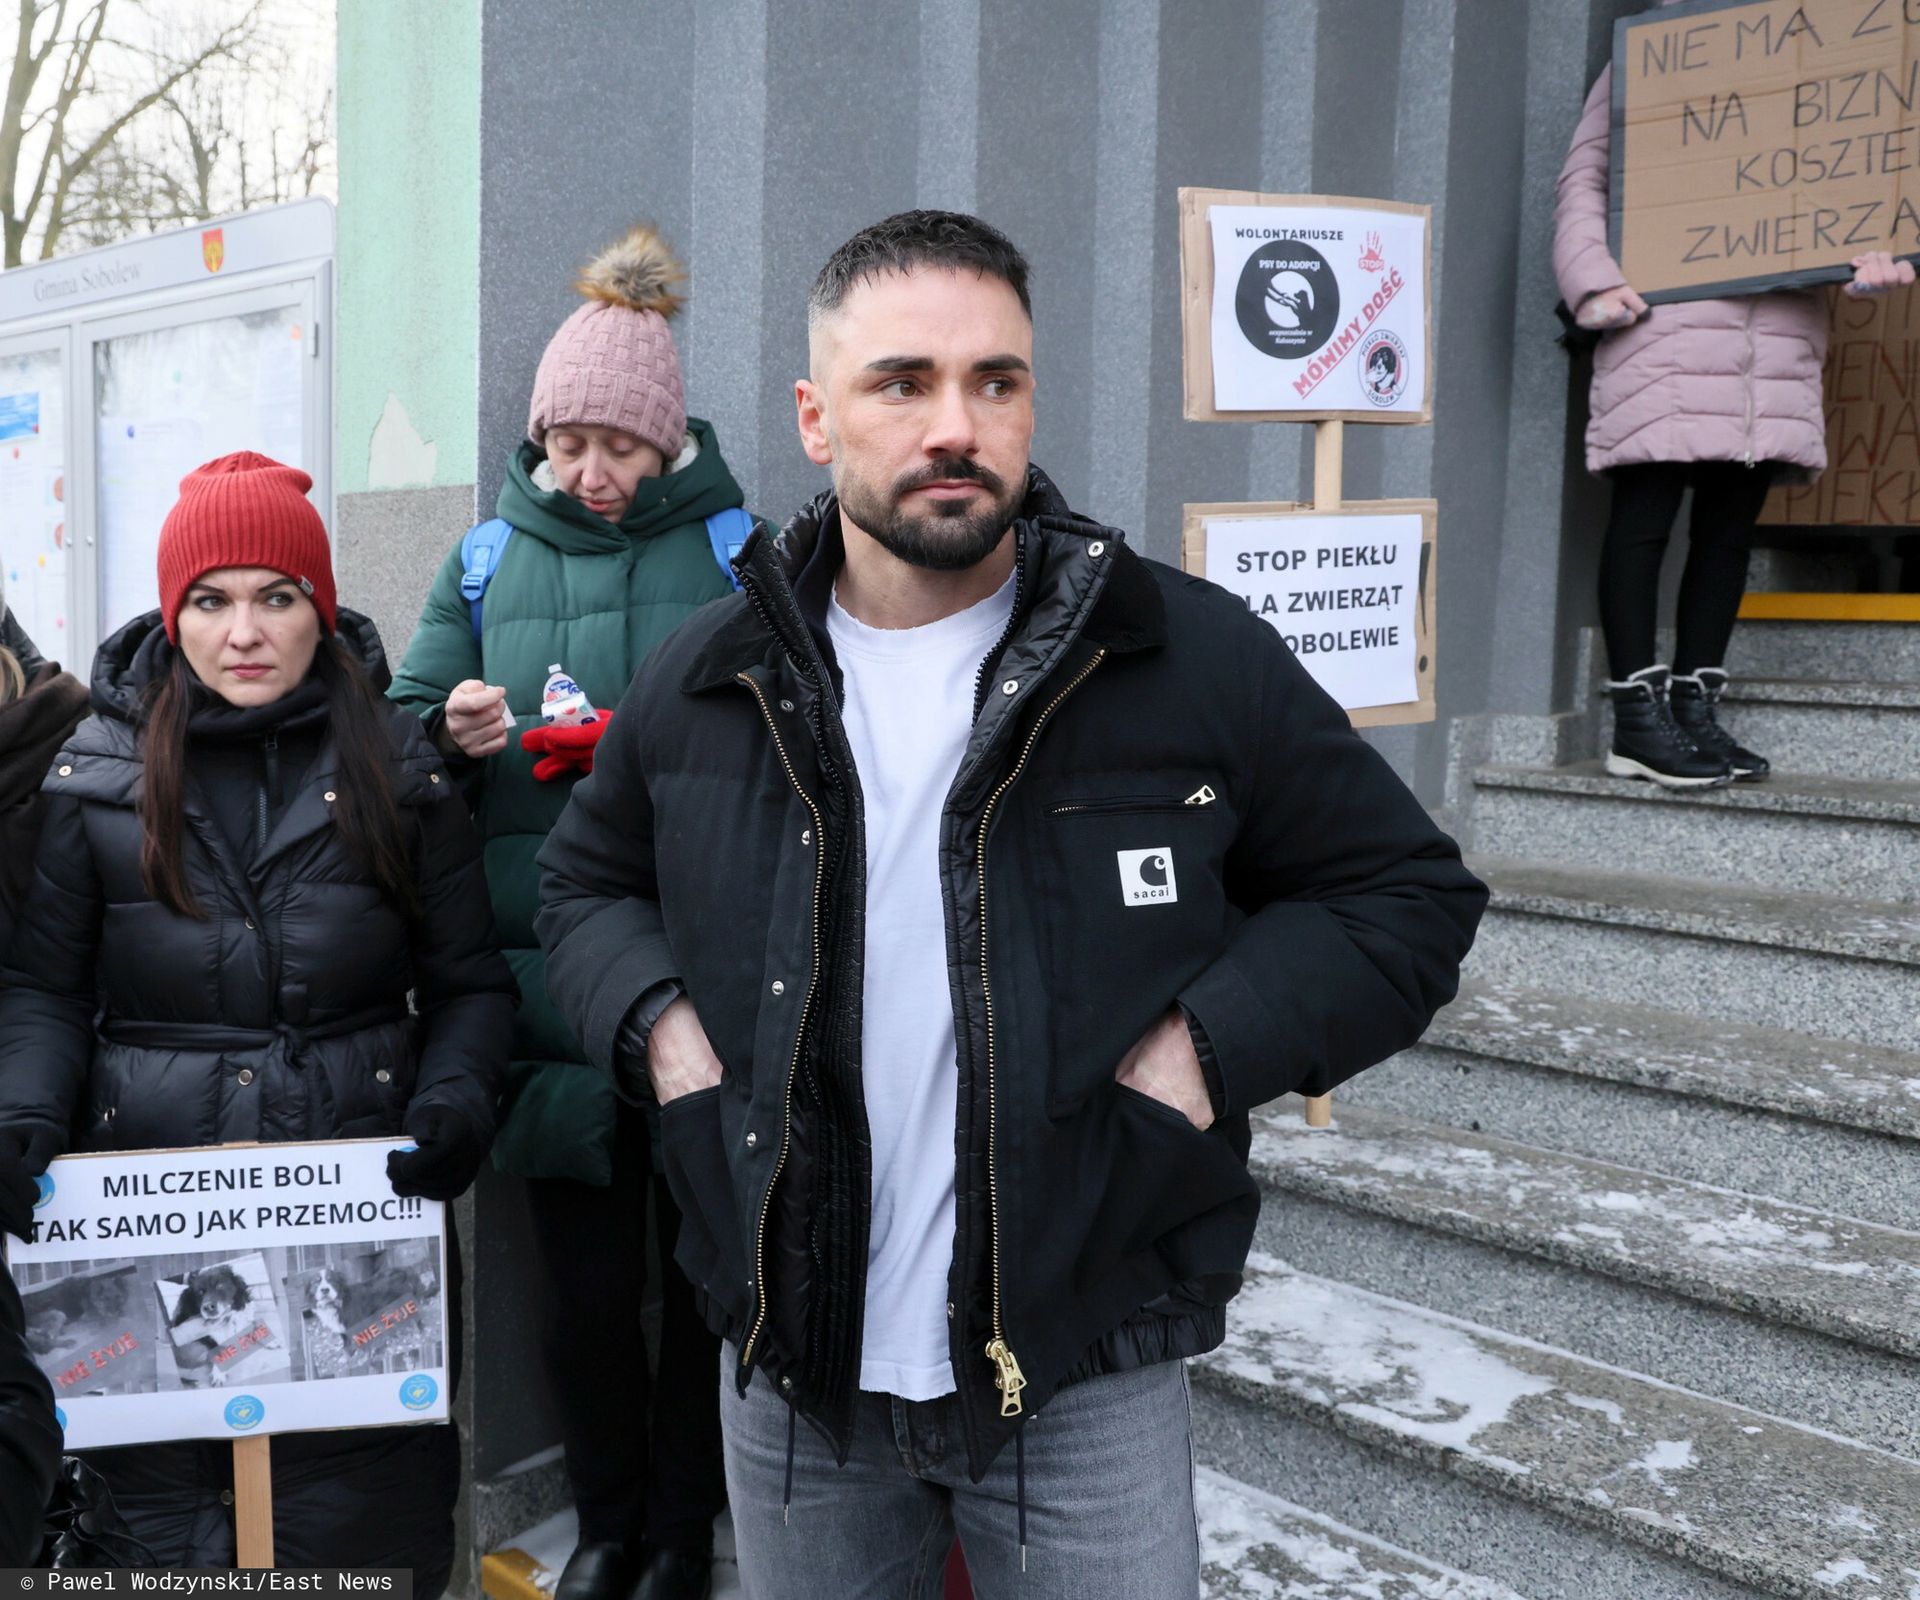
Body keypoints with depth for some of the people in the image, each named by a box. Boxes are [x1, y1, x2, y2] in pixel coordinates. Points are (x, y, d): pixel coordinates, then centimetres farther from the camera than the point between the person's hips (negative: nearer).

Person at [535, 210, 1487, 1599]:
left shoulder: (1198, 661, -9)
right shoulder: (706, 684, 0)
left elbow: (1408, 895, -2)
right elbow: (587, 880, 18)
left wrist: (1215, 1042, -15)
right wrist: (653, 1015, -2)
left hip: (1089, 1381, -2)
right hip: (793, 1375, 3)